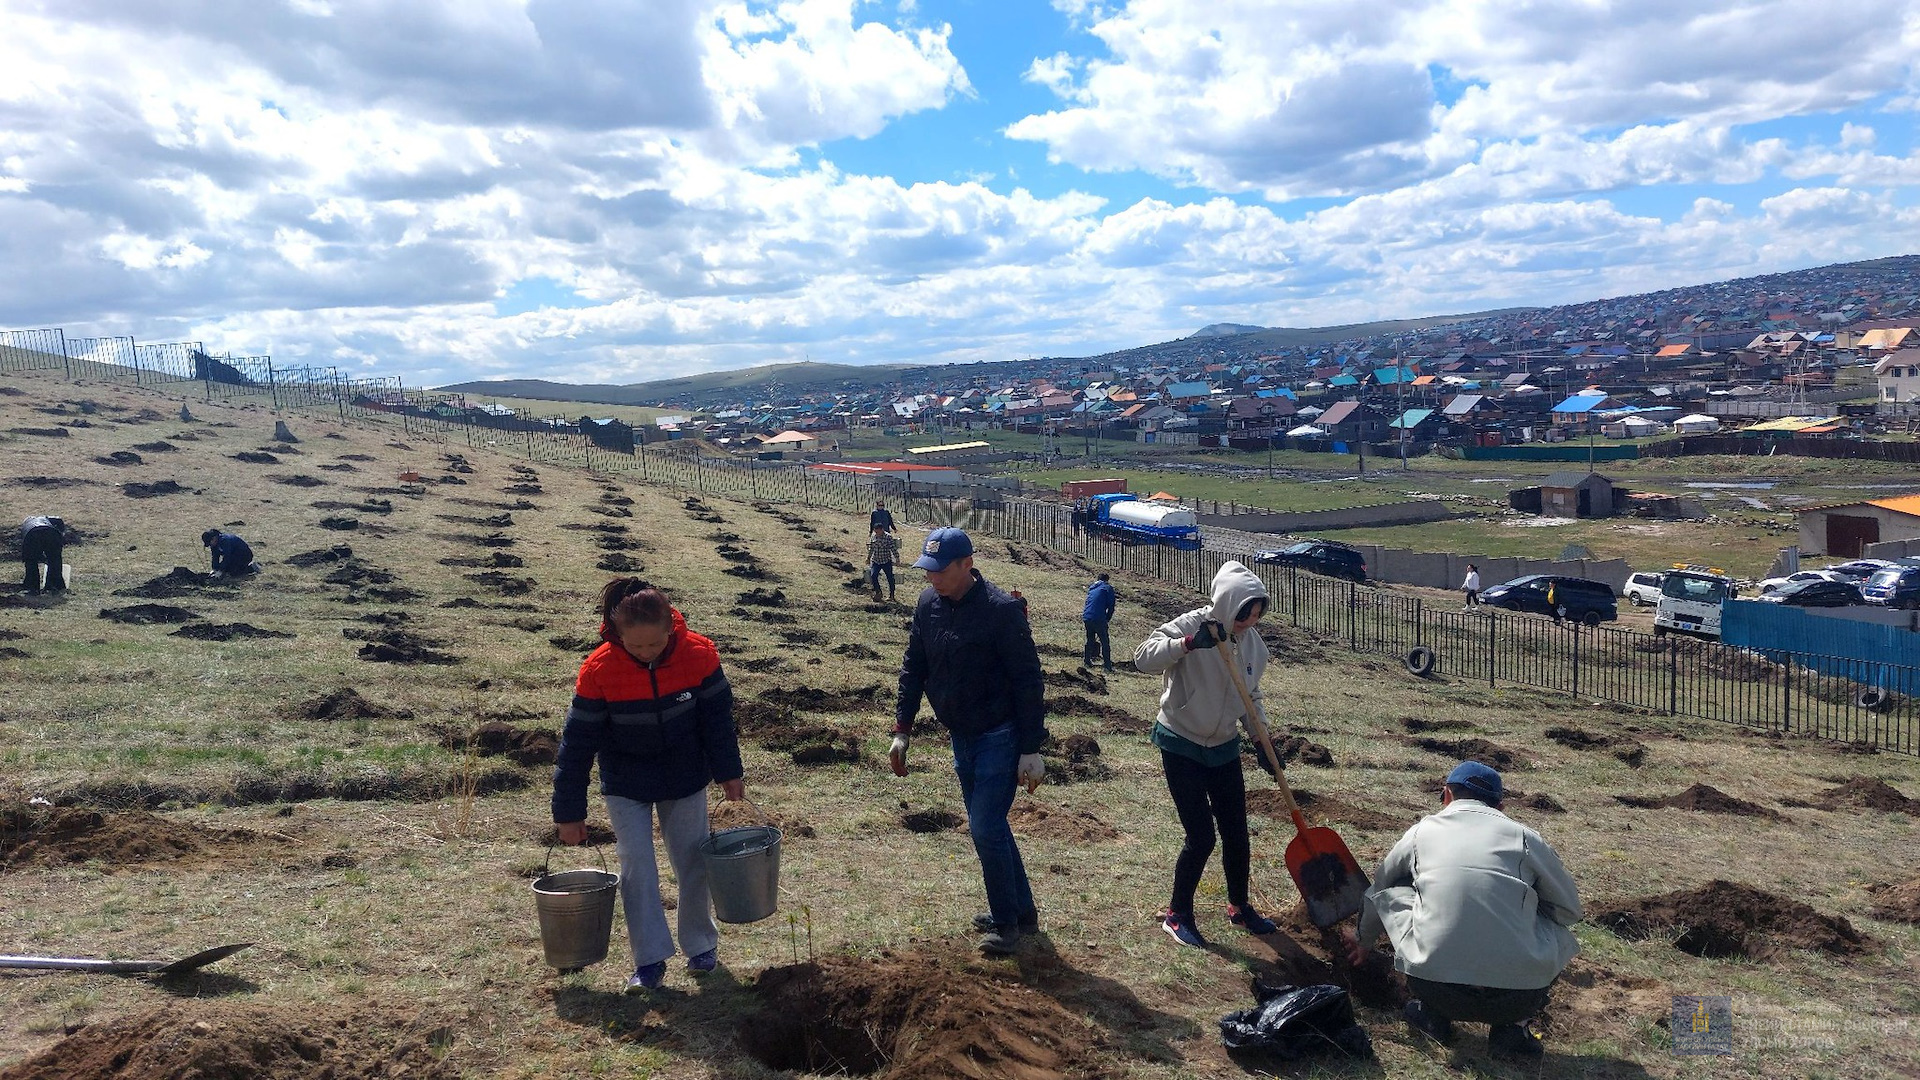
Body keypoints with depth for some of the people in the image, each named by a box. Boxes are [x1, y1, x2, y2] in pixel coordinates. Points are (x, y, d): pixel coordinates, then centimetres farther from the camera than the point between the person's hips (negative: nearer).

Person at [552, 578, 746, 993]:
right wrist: (569, 811, -11)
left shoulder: (698, 654, -21)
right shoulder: (599, 669, -23)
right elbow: (578, 741, -15)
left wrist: (729, 773, -1)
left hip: (685, 779, 1)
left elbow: (718, 717, -6)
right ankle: (650, 960, 7)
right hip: (626, 784, -1)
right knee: (636, 868, -5)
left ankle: (701, 946, 29)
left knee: (693, 863, 9)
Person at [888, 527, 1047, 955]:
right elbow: (913, 669, 10)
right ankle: (1023, 911, 30)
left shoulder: (1001, 610, -20)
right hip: (961, 736, 7)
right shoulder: (928, 604, 0)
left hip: (1000, 737, -7)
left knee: (985, 827, -8)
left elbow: (1027, 680, -17)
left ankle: (1007, 923, 9)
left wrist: (1031, 749, -17)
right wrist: (902, 730, 7)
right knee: (988, 826, 15)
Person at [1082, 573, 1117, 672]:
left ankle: (1087, 661, 23)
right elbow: (1111, 606, -1)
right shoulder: (1108, 588, 3)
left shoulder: (1091, 588, 22)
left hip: (1086, 618, 6)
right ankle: (1107, 665, -3)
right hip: (1099, 619, -6)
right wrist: (1107, 620, 11)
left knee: (1090, 640, 21)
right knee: (1105, 642, 1)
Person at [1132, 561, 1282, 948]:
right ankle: (1177, 915, 13)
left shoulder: (1253, 642, -1)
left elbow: (1251, 697, 11)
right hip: (1181, 746, -6)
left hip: (1224, 747, 6)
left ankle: (1239, 907, 34)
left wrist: (1263, 743, 4)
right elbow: (1144, 657, -33)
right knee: (1201, 837, -7)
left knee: (1236, 833, 12)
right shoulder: (1192, 626, -21)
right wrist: (1188, 644, -44)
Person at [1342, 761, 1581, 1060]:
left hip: (1431, 987, 0)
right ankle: (1513, 1027, 14)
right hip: (1518, 998, 0)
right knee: (1558, 926, 30)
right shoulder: (1524, 837, 10)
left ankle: (1432, 1013, 19)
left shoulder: (1423, 830, 15)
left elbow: (1378, 888, 33)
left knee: (1394, 892, 25)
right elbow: (1570, 909, 18)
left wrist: (1363, 940, 52)